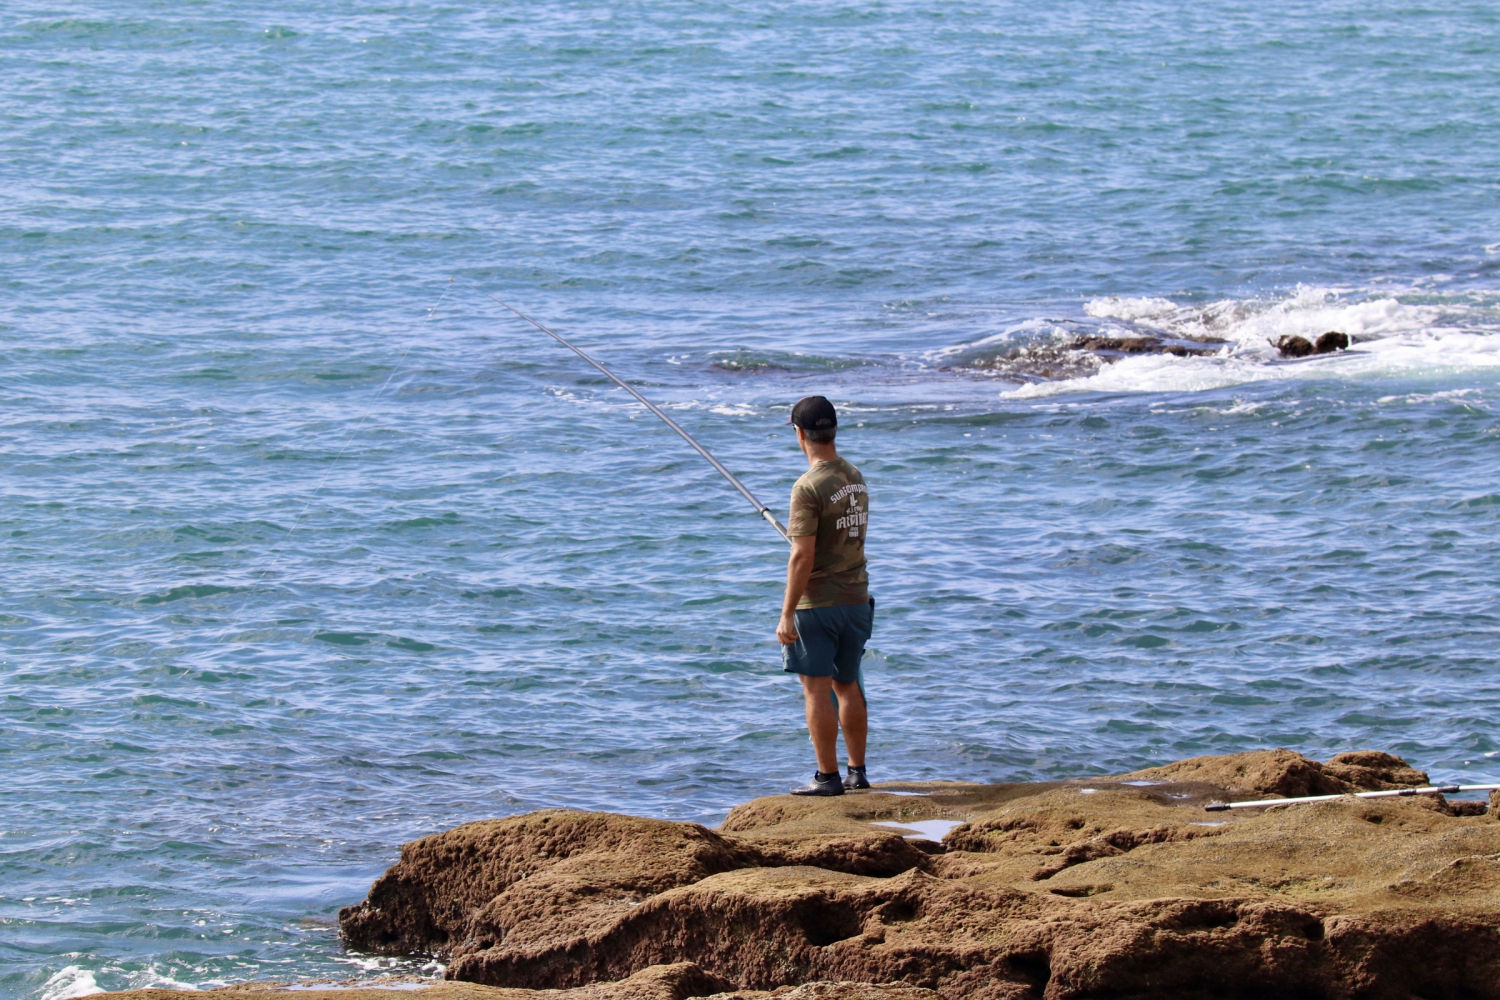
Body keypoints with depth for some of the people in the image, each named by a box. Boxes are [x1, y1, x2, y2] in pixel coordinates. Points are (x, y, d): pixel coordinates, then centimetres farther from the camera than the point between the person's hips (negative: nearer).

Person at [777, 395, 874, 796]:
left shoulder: (809, 488, -18)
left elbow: (802, 556, -21)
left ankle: (827, 776, -1)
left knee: (816, 688, -2)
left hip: (816, 602, -8)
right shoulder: (856, 479, 7)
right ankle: (857, 771, 20)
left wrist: (786, 614, -18)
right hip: (856, 597, 8)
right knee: (848, 685, 15)